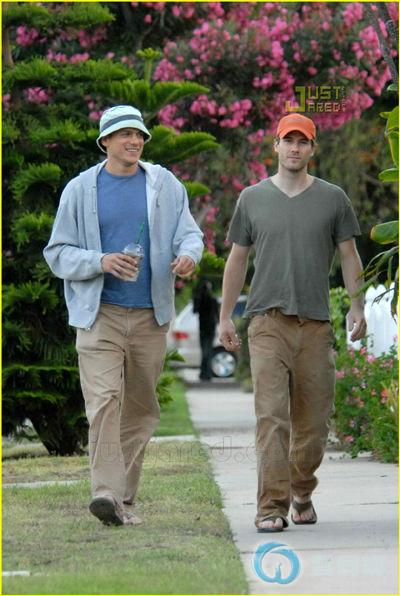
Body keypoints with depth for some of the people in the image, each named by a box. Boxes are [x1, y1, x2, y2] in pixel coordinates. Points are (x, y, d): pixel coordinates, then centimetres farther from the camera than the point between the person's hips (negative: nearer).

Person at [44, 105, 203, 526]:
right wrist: (101, 262, -15)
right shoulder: (81, 190, 4)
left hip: (149, 316, 3)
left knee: (140, 408, 7)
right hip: (99, 313, -3)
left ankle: (124, 498, 15)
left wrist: (188, 255, -17)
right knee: (103, 400, -18)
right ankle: (106, 491, -27)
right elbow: (57, 253, 4)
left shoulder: (165, 186, 9)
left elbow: (189, 233, 8)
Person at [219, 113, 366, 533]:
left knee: (313, 420, 5)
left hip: (315, 324, 1)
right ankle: (271, 507, -14)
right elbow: (237, 259, 14)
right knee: (271, 415, -11)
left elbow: (349, 255, 12)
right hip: (267, 323, -1)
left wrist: (357, 306, 1)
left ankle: (302, 495, 24)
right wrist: (225, 317, 12)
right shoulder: (253, 199, 10)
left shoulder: (333, 198, 10)